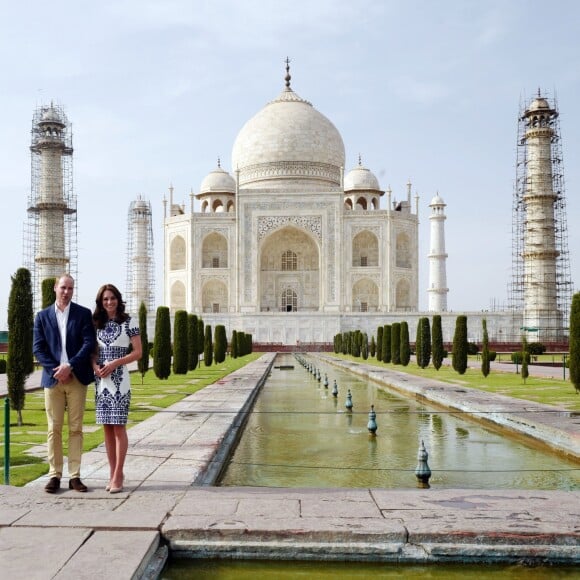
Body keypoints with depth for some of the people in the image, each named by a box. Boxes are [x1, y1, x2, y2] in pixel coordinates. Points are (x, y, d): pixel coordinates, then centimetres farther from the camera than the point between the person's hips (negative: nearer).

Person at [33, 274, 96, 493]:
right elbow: (38, 348, 2)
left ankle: (74, 476, 8)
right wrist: (56, 370, -10)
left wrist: (69, 366, -15)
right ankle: (54, 475, 9)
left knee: (76, 428, 3)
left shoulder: (83, 314, 4)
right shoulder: (43, 316, 8)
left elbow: (89, 344, -4)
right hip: (52, 378, 1)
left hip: (77, 378, -1)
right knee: (54, 429, 3)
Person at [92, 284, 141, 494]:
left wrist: (115, 363, -14)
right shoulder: (96, 324, 11)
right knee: (107, 427, 6)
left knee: (118, 427, -5)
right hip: (101, 380, 4)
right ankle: (113, 473, 14)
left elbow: (138, 352, -3)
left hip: (119, 380, -4)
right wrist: (95, 366, -5)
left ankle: (117, 476, 0)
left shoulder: (128, 323, -1)